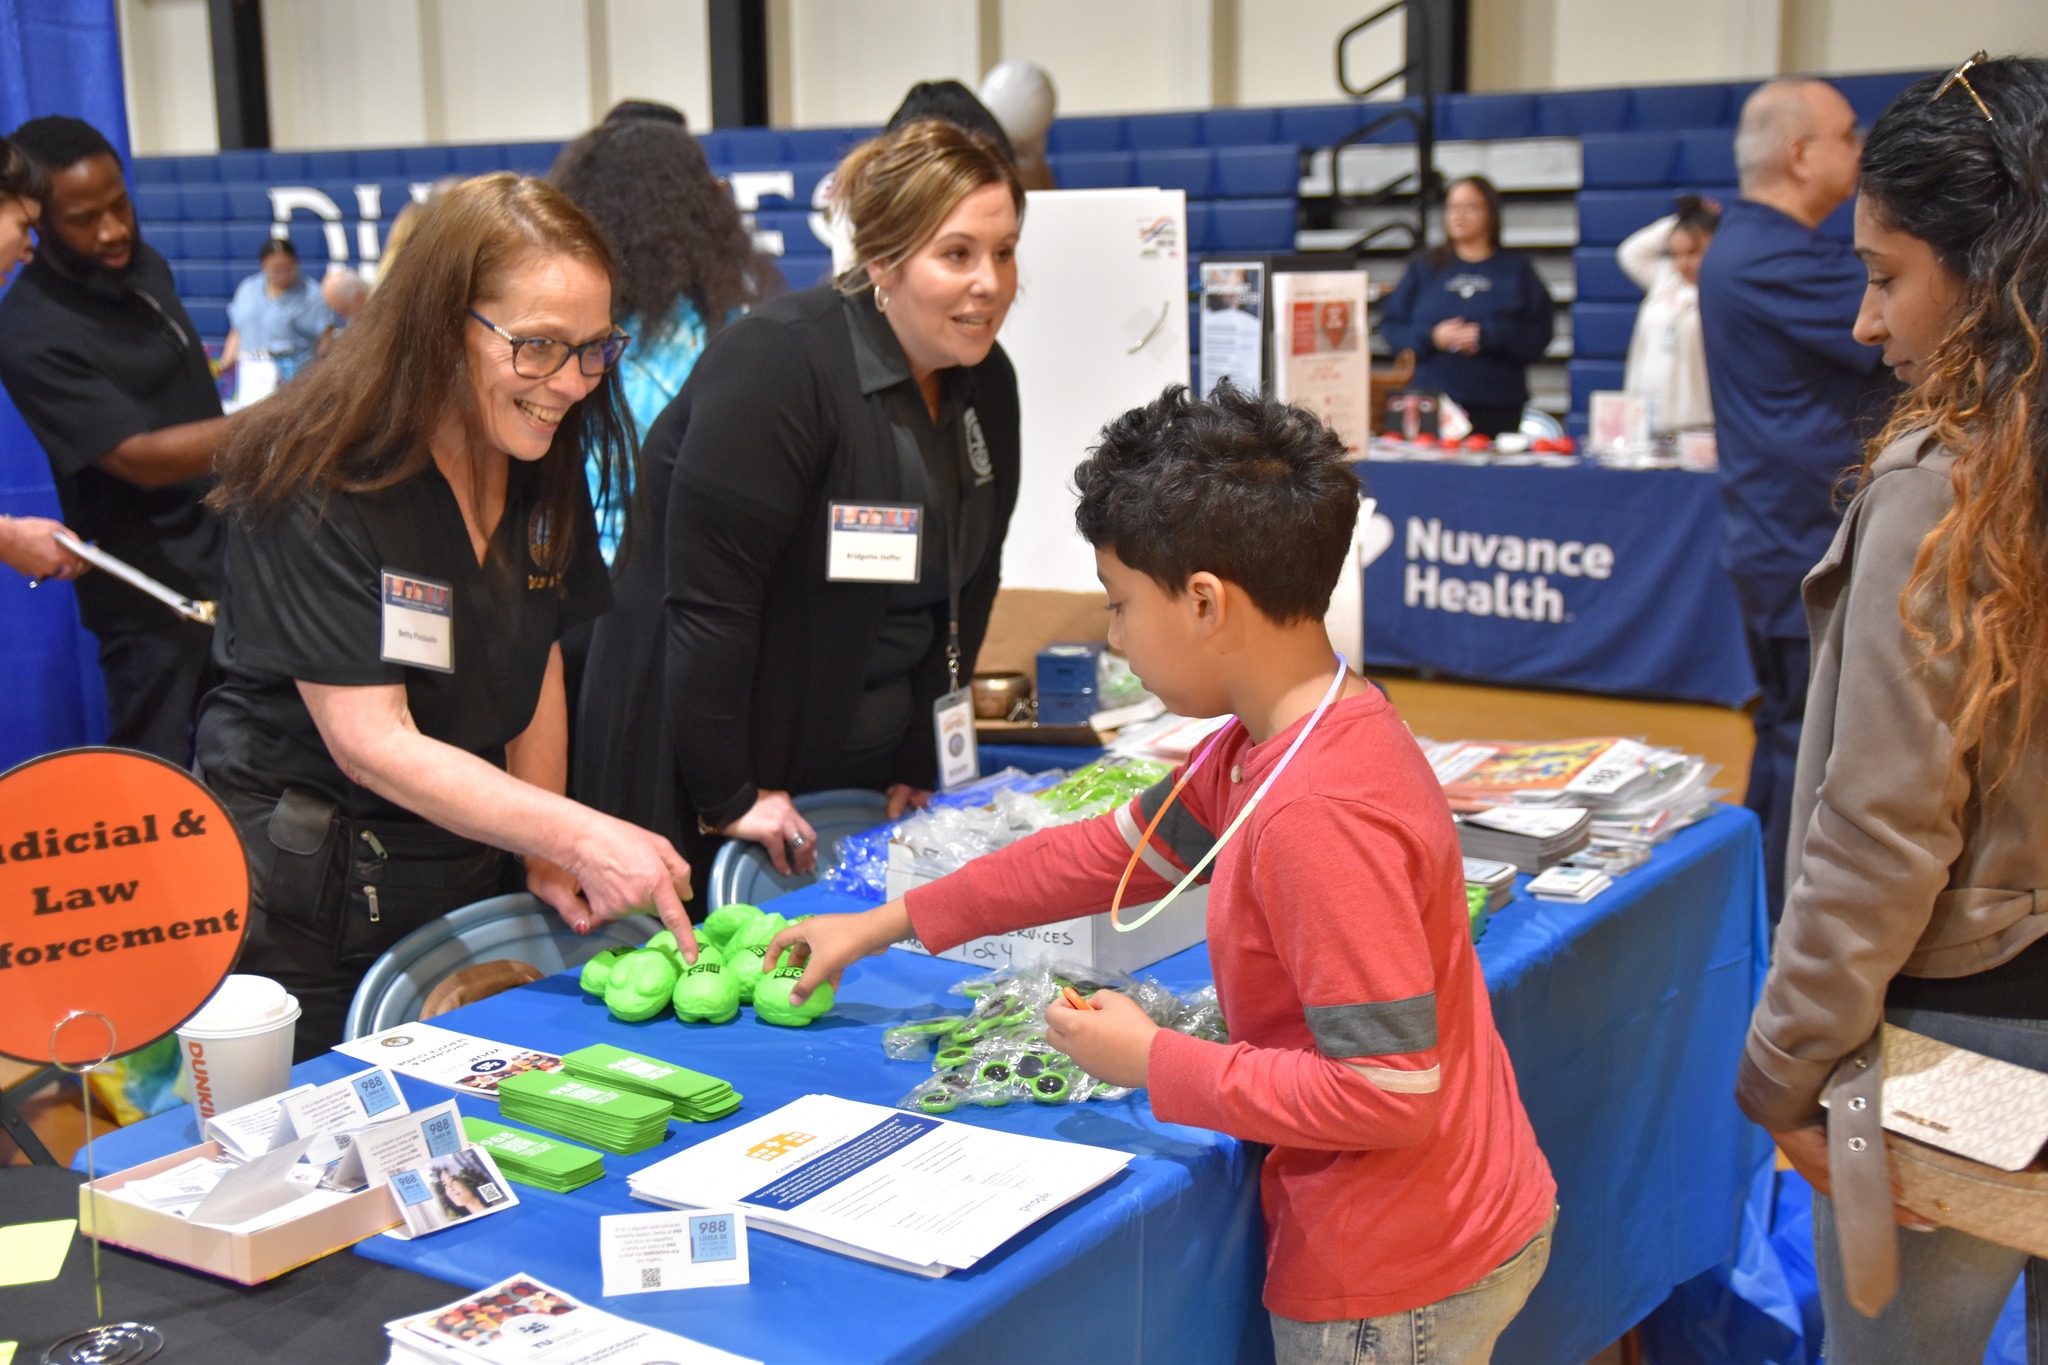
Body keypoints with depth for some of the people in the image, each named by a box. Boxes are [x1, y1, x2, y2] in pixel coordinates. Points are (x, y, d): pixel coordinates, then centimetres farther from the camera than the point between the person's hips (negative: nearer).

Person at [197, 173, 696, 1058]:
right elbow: (372, 742, -25)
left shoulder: (544, 464, 0)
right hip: (301, 900, -6)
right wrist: (582, 836, -32)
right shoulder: (317, 486, -21)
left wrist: (547, 856, 1)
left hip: (464, 881, 6)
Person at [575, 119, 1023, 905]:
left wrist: (918, 771, 7)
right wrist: (728, 796, -21)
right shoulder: (780, 364, -21)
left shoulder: (985, 382, 4)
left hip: (862, 764, 7)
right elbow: (708, 591, -24)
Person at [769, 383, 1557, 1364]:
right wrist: (891, 923, 18)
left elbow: (1387, 1091, -28)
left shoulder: (1317, 816, -30)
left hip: (1393, 1285, -9)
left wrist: (1151, 1063, -18)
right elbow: (1114, 850, 14)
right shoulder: (1259, 750, 2)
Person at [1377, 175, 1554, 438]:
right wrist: (1431, 337, -9)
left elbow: (1538, 337, -1)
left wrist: (1485, 337, -12)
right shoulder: (1425, 268, 14)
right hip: (1431, 404, 1)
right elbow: (1390, 325, 8)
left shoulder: (1516, 272, 9)